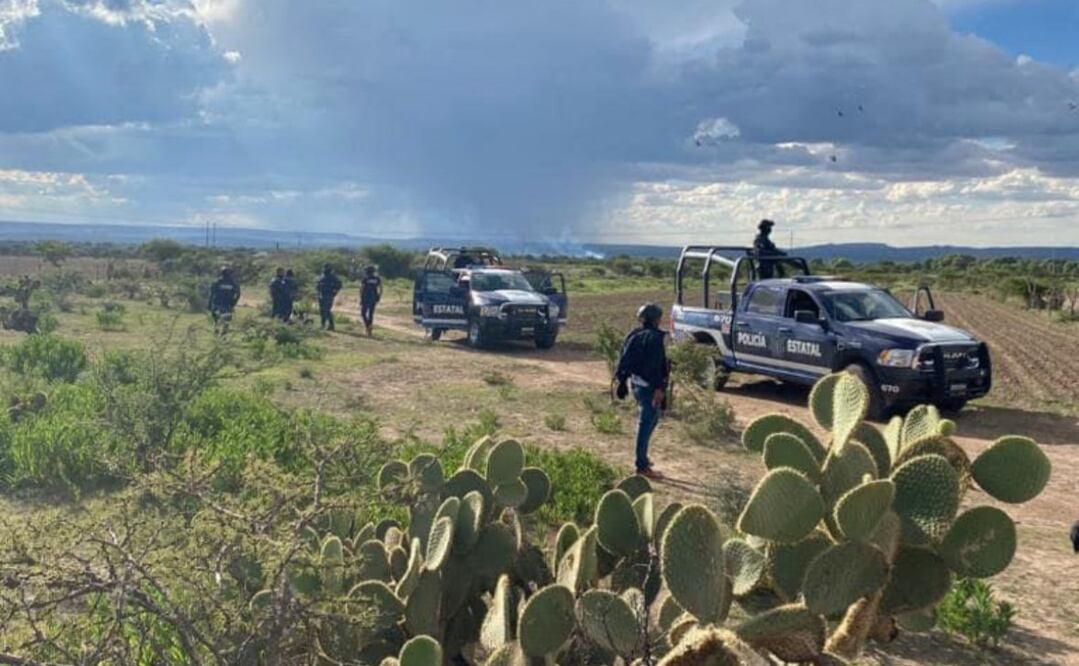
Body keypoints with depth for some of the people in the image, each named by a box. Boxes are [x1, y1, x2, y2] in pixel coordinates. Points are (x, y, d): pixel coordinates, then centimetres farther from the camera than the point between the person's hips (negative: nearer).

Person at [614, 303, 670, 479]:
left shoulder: (633, 335, 11)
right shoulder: (654, 337, -15)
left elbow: (624, 361, 14)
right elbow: (655, 365, -22)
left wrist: (622, 381, 21)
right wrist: (659, 388, -23)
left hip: (635, 383, 9)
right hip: (649, 386, -9)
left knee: (650, 419, 23)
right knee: (647, 423, -5)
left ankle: (642, 457, 27)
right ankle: (642, 466, -3)